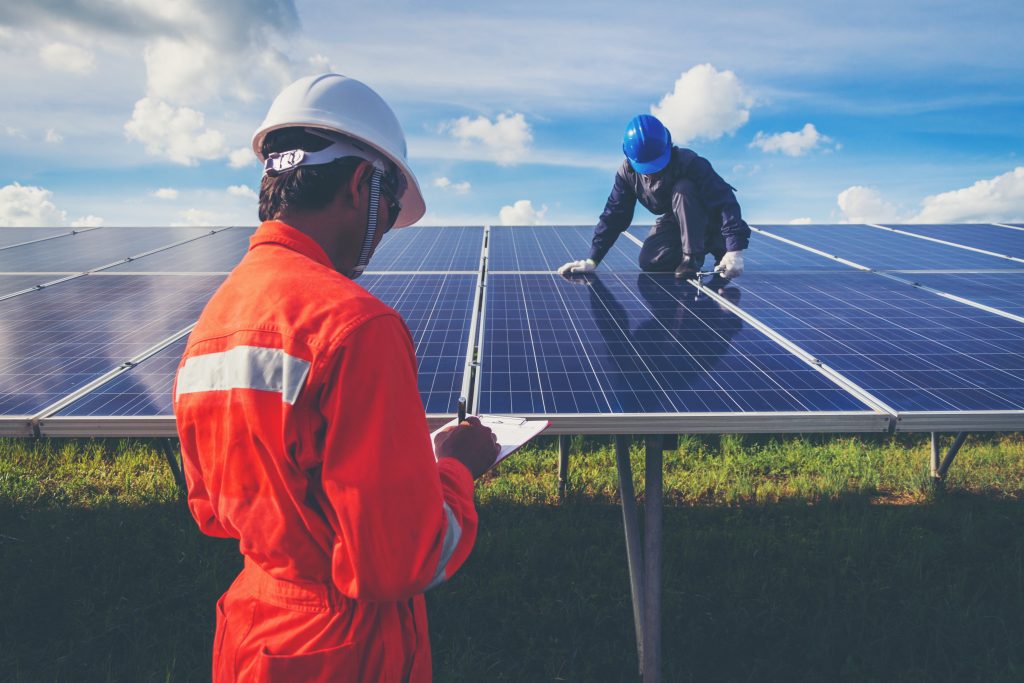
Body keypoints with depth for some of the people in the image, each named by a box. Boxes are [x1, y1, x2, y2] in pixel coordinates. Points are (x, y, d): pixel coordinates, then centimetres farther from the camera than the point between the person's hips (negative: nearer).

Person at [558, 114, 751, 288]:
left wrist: (735, 250, -46)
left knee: (683, 189, -33)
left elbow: (725, 201, -36)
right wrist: (592, 259, -22)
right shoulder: (628, 172, -18)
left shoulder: (688, 162, -32)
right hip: (677, 222, 4)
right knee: (649, 262, -19)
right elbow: (614, 216, -14)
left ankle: (693, 255, -20)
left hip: (709, 222, -4)